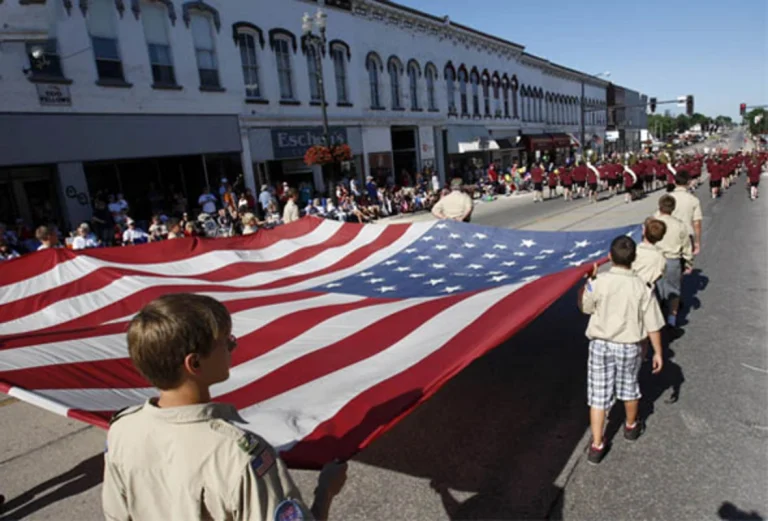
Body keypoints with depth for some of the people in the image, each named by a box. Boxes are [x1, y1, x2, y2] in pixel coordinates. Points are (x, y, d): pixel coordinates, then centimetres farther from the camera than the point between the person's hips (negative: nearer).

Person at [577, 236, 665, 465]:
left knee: (598, 395, 8)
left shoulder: (598, 283, -16)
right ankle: (631, 426, 50)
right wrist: (658, 352, 6)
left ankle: (596, 446, 12)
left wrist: (589, 279, 10)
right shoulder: (642, 288, -13)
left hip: (601, 345, -1)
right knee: (629, 388, 25)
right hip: (629, 347, 1)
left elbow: (584, 307, 2)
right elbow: (653, 325, -7)